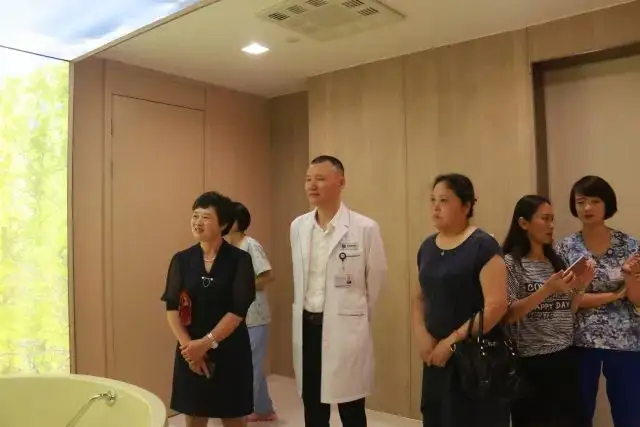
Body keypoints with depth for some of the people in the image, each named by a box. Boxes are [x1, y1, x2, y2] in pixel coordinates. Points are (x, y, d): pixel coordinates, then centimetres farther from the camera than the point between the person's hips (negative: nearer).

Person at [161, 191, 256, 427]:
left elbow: (238, 311, -12)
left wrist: (207, 342, -17)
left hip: (230, 350, -2)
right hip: (191, 349, 3)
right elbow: (172, 308, -3)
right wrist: (188, 345, -14)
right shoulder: (181, 259, 1)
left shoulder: (240, 259, -8)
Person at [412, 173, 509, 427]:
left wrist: (452, 342, -15)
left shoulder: (483, 246, -11)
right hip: (437, 357, 6)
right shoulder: (427, 247, 8)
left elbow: (496, 306, -17)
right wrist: (422, 336, -2)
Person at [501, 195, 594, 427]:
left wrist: (579, 287, -4)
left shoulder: (556, 260, 9)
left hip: (565, 358, 6)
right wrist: (547, 289, -23)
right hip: (531, 363, -6)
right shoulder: (510, 263, -9)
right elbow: (508, 315, -16)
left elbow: (567, 312, 13)